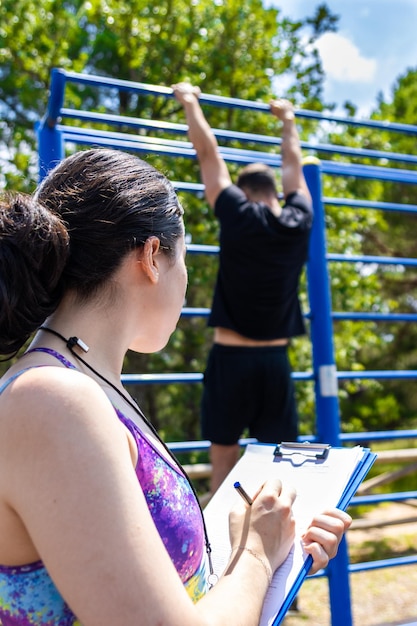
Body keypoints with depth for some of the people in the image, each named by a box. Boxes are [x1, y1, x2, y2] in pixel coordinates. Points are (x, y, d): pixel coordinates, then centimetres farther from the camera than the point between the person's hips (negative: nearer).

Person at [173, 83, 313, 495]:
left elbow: (207, 154, 2)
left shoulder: (240, 217, -8)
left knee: (223, 458, 4)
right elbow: (293, 166, 21)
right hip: (276, 360, 4)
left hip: (231, 358, -4)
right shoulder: (299, 223, 3)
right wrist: (288, 120, 37)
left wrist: (190, 102, 15)